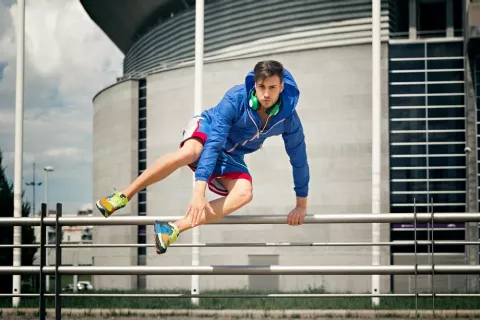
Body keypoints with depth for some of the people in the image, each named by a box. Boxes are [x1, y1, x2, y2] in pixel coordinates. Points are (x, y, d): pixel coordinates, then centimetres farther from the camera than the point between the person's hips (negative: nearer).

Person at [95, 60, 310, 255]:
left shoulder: (287, 117, -23)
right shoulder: (236, 98, -31)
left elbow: (299, 159, -9)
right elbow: (213, 144, -38)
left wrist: (301, 205, -1)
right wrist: (199, 190, -46)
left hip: (231, 157, 4)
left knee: (244, 194, -27)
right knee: (188, 153, -40)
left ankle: (175, 228, -32)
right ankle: (124, 196, -29)